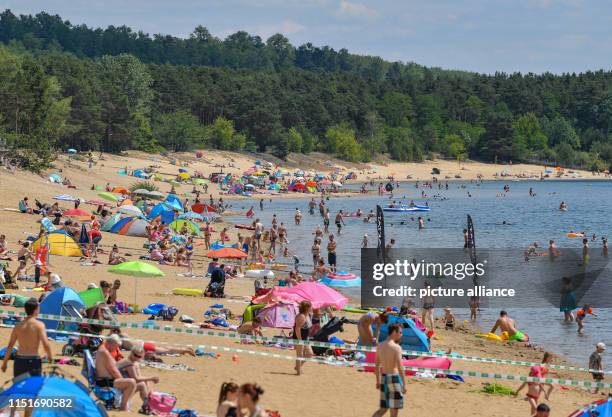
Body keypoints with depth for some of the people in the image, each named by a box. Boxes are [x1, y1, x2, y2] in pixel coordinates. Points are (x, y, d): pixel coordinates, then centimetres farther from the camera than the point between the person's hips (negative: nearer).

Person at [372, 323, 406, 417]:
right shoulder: (396, 347, -17)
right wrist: (404, 385, -16)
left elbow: (377, 365, 14)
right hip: (394, 379, -7)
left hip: (384, 378, 7)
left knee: (383, 409, 14)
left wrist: (378, 381, 22)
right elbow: (400, 368, -20)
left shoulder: (380, 346, 6)